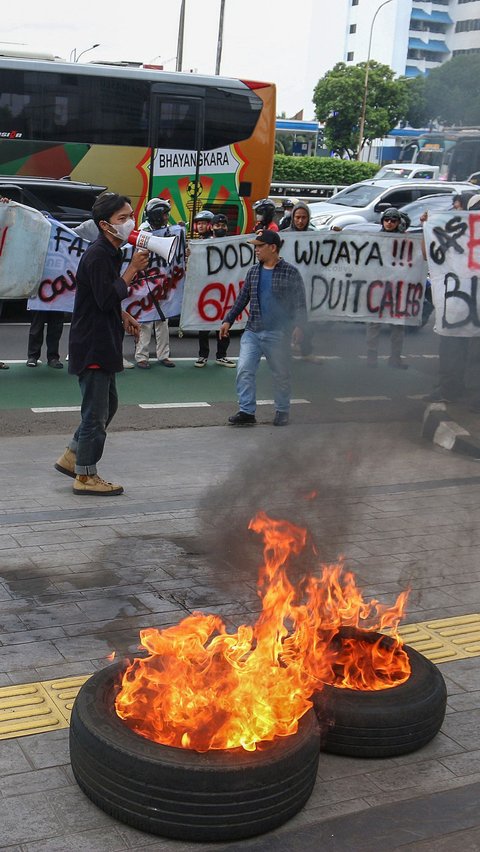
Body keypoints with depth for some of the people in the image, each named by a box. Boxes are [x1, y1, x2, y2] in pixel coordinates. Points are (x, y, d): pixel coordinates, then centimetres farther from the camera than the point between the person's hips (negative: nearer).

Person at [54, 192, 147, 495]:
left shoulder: (111, 253, 14)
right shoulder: (98, 256, -18)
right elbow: (107, 299, -26)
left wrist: (123, 316, 13)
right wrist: (133, 269, -20)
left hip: (103, 344, 10)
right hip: (92, 345, -10)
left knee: (108, 404, 20)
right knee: (96, 412, -2)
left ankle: (70, 458, 30)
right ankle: (86, 476, 9)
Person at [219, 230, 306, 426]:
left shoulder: (290, 272, -5)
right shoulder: (253, 271, 10)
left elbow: (299, 303, -7)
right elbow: (242, 299, 15)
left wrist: (298, 325, -17)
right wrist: (228, 320, 10)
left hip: (277, 334, -4)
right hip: (252, 332, 4)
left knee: (281, 374, 7)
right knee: (244, 370, -8)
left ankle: (282, 411, 22)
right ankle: (247, 411, -5)